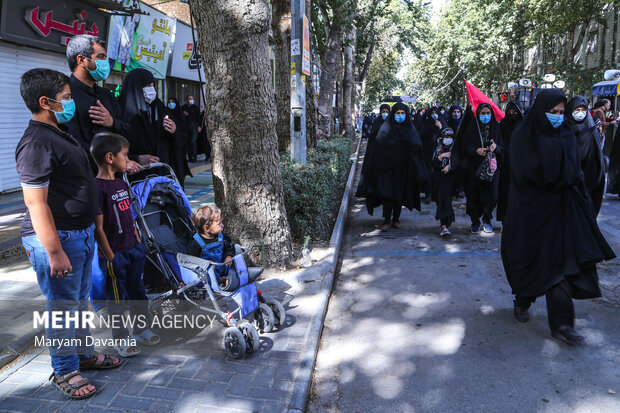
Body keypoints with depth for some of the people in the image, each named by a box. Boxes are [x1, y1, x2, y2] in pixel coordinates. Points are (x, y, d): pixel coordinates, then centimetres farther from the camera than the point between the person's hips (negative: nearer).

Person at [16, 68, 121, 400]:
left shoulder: (60, 134, 13)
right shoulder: (36, 143, -19)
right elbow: (35, 202, -23)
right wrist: (55, 252, -25)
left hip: (81, 233, 10)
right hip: (57, 237, -10)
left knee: (80, 300, 20)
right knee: (63, 307, 4)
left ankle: (83, 354, 36)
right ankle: (64, 372, 20)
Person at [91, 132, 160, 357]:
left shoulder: (122, 184, 8)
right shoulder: (98, 188, -18)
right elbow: (98, 228, -18)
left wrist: (139, 243, 15)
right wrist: (110, 257, -16)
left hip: (133, 249, 8)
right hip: (115, 254, -8)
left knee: (137, 290, 19)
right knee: (116, 297, 8)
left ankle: (141, 328, 35)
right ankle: (119, 338, 24)